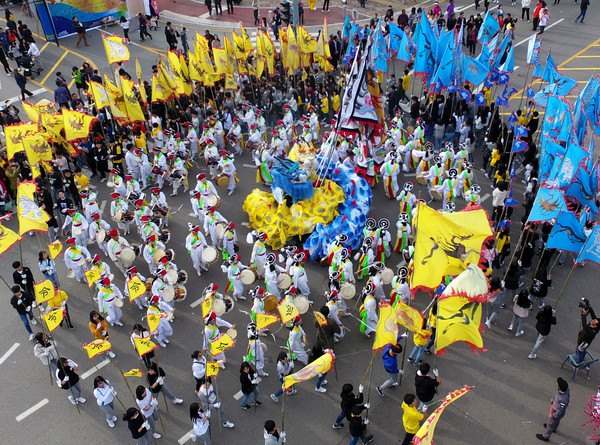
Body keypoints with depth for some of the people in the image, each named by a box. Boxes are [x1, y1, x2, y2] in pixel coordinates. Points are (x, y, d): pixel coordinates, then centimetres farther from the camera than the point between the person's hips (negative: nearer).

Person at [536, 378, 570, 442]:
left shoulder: (563, 400, -47)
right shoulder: (566, 388, -27)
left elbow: (560, 411, -30)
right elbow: (557, 392, -2)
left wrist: (552, 416, -14)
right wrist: (553, 398, 12)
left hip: (557, 413, -7)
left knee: (550, 424, 20)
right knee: (556, 420, 37)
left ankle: (545, 437, 47)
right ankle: (554, 428, 67)